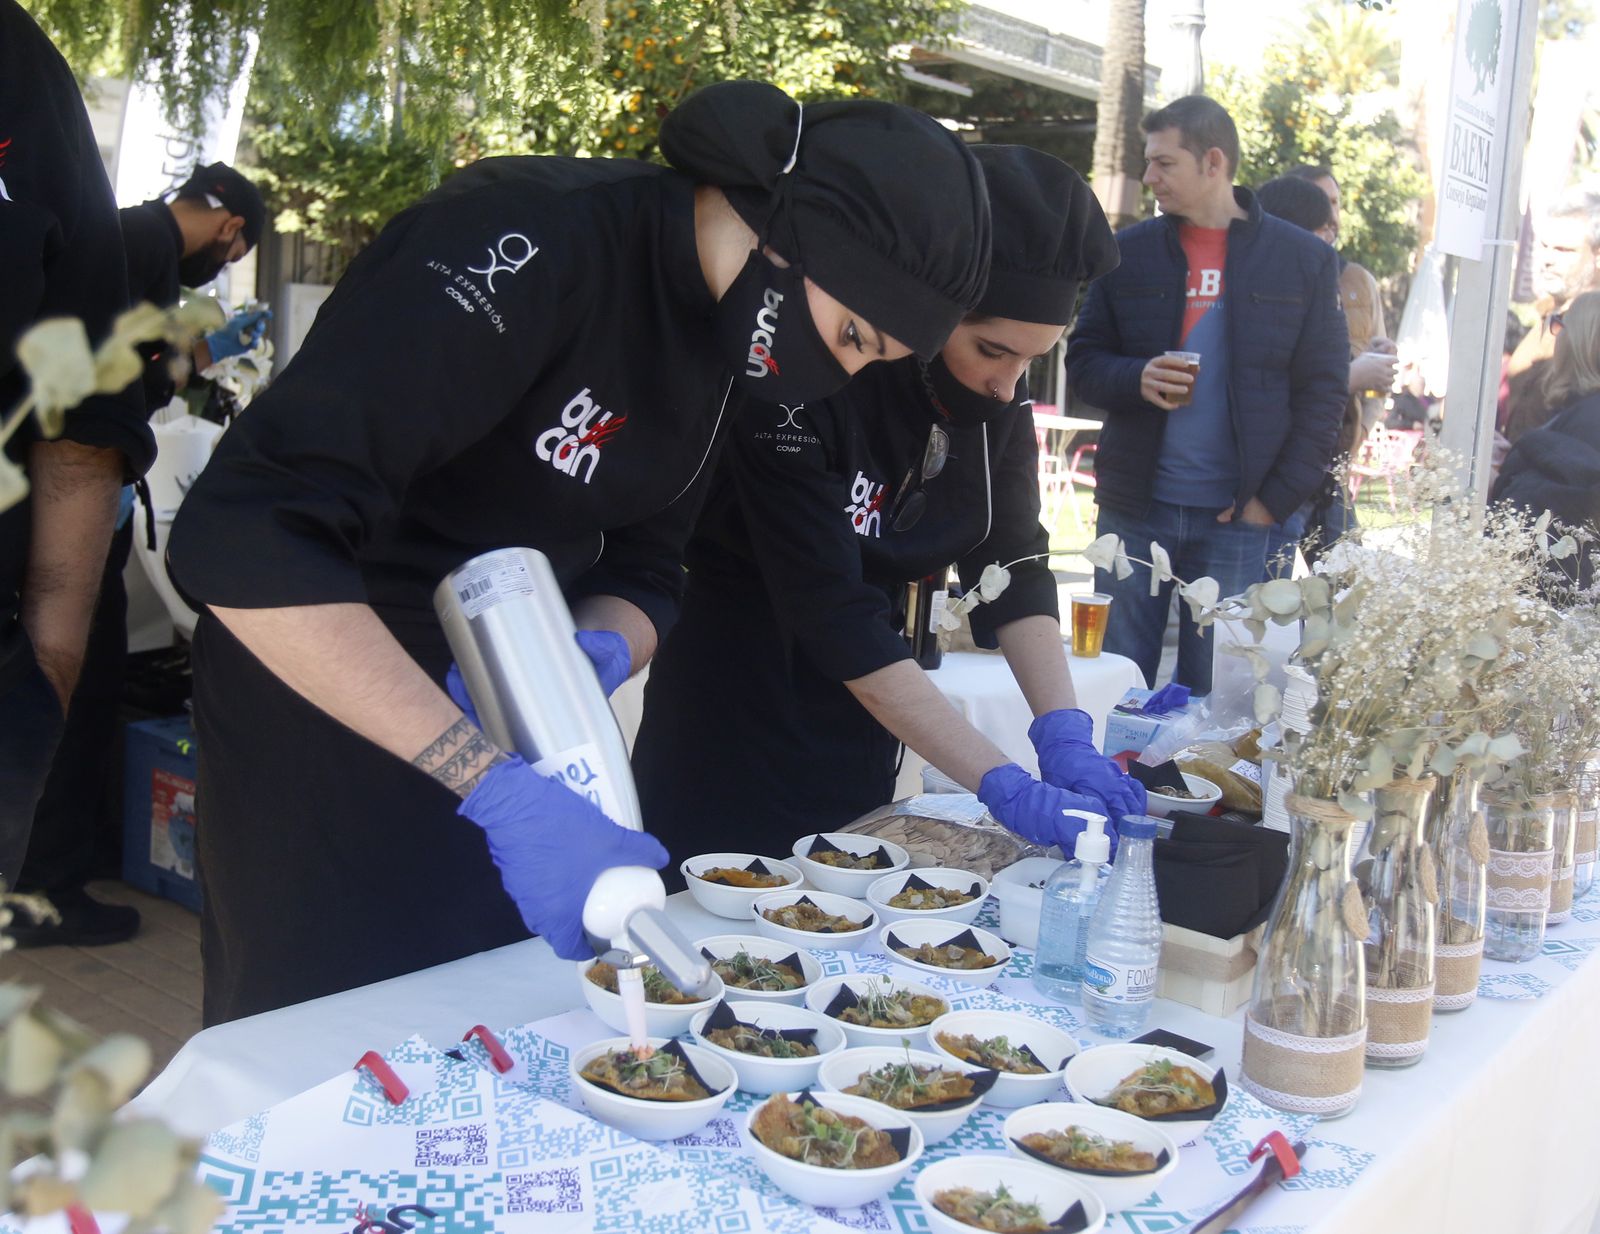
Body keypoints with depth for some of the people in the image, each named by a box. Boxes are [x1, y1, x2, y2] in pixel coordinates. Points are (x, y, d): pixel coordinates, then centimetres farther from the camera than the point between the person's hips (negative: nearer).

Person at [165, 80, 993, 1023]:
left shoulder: (728, 334, -2)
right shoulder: (530, 246, -28)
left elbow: (643, 568, 1)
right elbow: (243, 538, -35)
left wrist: (599, 654, -23)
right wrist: (498, 786, -38)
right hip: (322, 695, -7)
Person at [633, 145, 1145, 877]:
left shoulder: (996, 391, -7)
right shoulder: (805, 383, -27)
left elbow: (1013, 568, -5)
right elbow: (835, 617, -31)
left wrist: (1065, 735, -20)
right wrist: (1004, 788, -33)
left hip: (861, 723, 6)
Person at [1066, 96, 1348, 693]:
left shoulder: (1304, 260, 3)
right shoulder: (1129, 252, 8)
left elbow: (1323, 391, 2)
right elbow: (1082, 360, 11)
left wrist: (1277, 498, -7)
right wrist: (1137, 379, -12)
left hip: (1237, 517, -1)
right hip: (1134, 509, 2)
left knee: (1214, 696, 5)